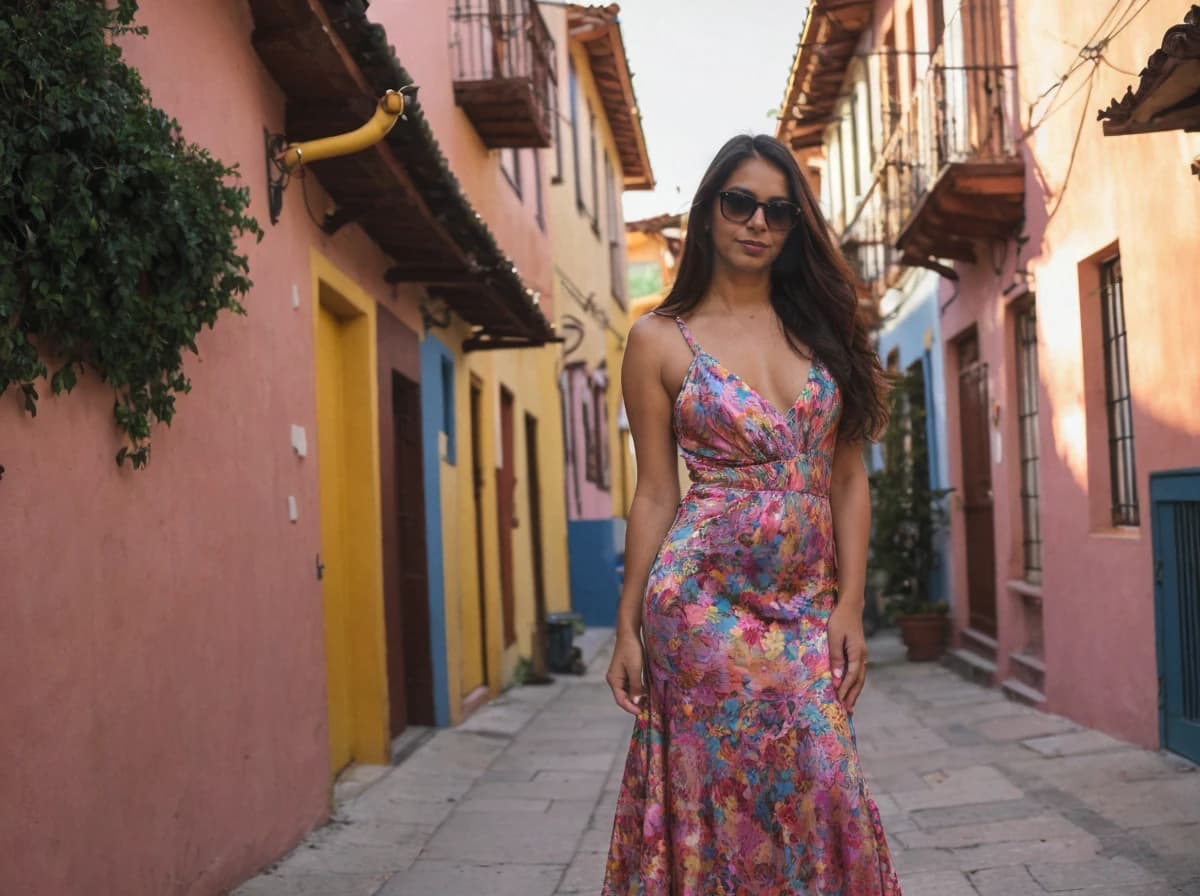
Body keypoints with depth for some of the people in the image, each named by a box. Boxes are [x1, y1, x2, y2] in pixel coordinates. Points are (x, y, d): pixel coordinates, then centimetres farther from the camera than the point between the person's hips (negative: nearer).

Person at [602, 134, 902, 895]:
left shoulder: (823, 327, 10)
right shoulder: (661, 340, 3)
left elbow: (849, 479, 8)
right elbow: (656, 494, 4)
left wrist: (848, 607, 0)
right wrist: (628, 628, 2)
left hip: (807, 605, 3)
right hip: (705, 602, -3)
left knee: (820, 798, 2)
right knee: (724, 802, -1)